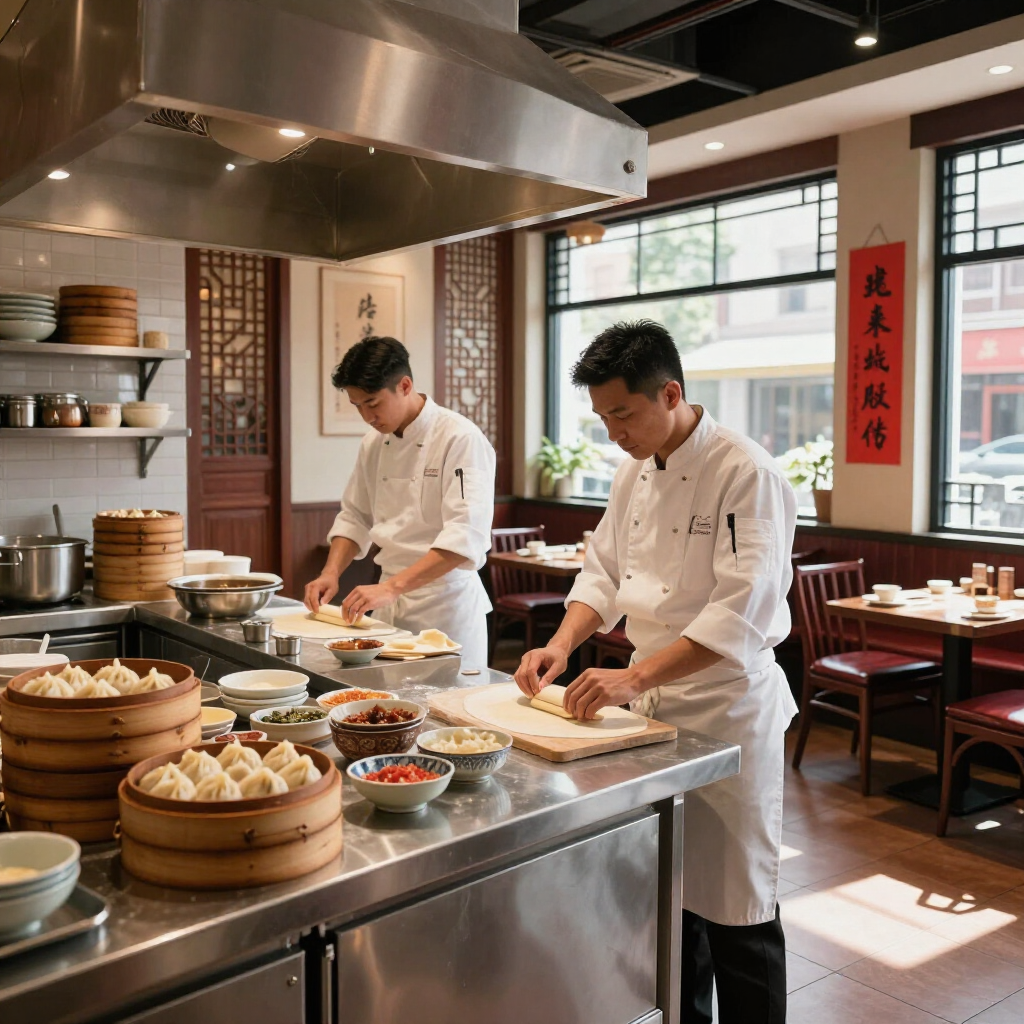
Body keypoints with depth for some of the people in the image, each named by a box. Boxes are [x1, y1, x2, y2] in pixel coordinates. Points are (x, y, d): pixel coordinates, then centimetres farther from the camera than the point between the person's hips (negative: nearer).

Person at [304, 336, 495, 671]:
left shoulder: (459, 439, -16)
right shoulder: (374, 444, 7)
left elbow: (465, 537, -25)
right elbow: (354, 517, 17)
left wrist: (393, 587, -30)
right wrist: (331, 574, 1)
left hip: (446, 606, -6)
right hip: (389, 605, 6)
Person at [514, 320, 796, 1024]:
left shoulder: (745, 474, -19)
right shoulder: (635, 472, 6)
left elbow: (742, 613, -25)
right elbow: (605, 570, 12)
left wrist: (634, 677, -29)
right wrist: (564, 642, -4)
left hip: (728, 708, -7)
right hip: (652, 701, 7)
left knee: (735, 902, 5)